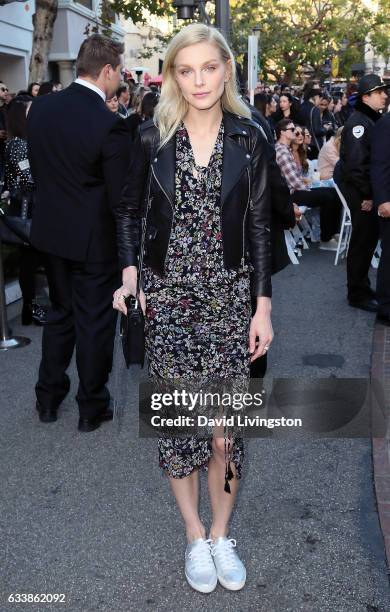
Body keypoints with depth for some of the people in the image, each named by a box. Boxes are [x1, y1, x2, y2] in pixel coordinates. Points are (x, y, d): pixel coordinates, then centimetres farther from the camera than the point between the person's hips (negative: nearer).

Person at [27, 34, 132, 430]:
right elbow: (120, 196, -16)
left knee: (60, 311, 21)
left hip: (50, 229, 6)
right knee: (94, 321, 9)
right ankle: (92, 408, 23)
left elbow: (36, 167, 8)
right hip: (93, 237, -6)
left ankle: (48, 398, 32)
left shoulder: (40, 107, -2)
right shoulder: (109, 124, -21)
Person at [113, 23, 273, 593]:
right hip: (166, 295, 1)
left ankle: (222, 535, 24)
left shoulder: (249, 138, -1)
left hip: (228, 295, 0)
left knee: (226, 420, 3)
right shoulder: (152, 136, -1)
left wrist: (263, 306, -3)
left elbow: (259, 226, 1)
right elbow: (131, 209, 10)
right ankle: (195, 536, 25)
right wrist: (129, 273, -2)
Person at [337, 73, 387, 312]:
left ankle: (362, 285, 30)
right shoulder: (358, 122, -16)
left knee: (370, 236, 16)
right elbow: (355, 163, -23)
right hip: (359, 191, -9)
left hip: (370, 189, 9)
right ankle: (357, 294, 9)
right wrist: (366, 195, -20)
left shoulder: (374, 119, 14)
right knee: (362, 240, -2)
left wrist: (373, 192, 10)